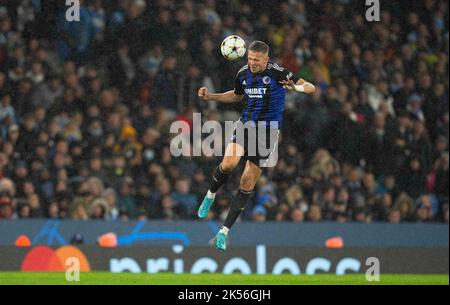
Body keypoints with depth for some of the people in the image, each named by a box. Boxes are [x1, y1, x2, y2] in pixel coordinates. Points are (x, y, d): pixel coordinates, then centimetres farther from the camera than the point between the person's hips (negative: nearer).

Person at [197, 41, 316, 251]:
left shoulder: (277, 73, -14)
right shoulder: (243, 74, 2)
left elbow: (311, 88, -17)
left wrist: (297, 87, -40)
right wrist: (210, 96, 12)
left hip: (267, 131, -3)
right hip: (246, 125, 3)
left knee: (248, 182, -1)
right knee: (229, 163, -24)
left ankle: (224, 231, 5)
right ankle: (210, 195, 7)